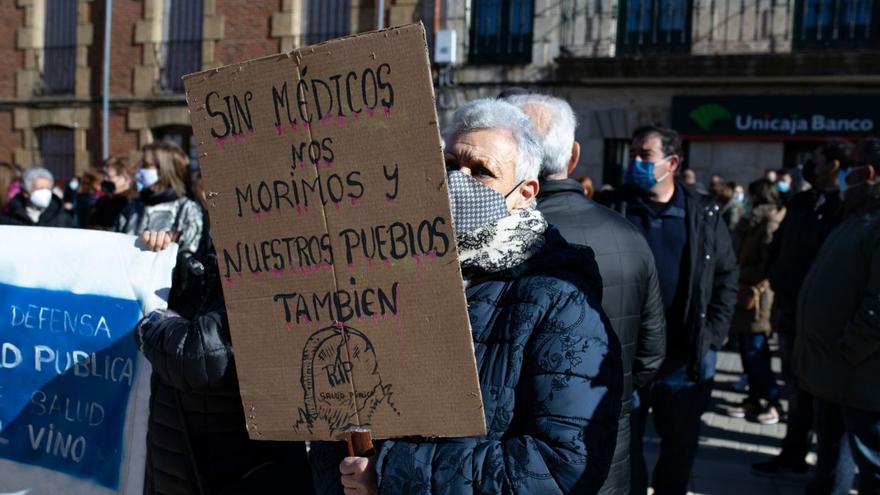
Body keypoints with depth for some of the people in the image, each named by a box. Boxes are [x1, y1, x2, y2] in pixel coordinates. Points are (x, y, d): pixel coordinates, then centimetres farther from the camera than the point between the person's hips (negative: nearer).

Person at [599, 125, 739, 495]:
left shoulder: (704, 213, 2)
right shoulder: (613, 209, -2)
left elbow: (727, 276, 8)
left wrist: (712, 335, 0)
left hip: (686, 357, 1)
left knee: (681, 448, 14)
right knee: (625, 446, 10)